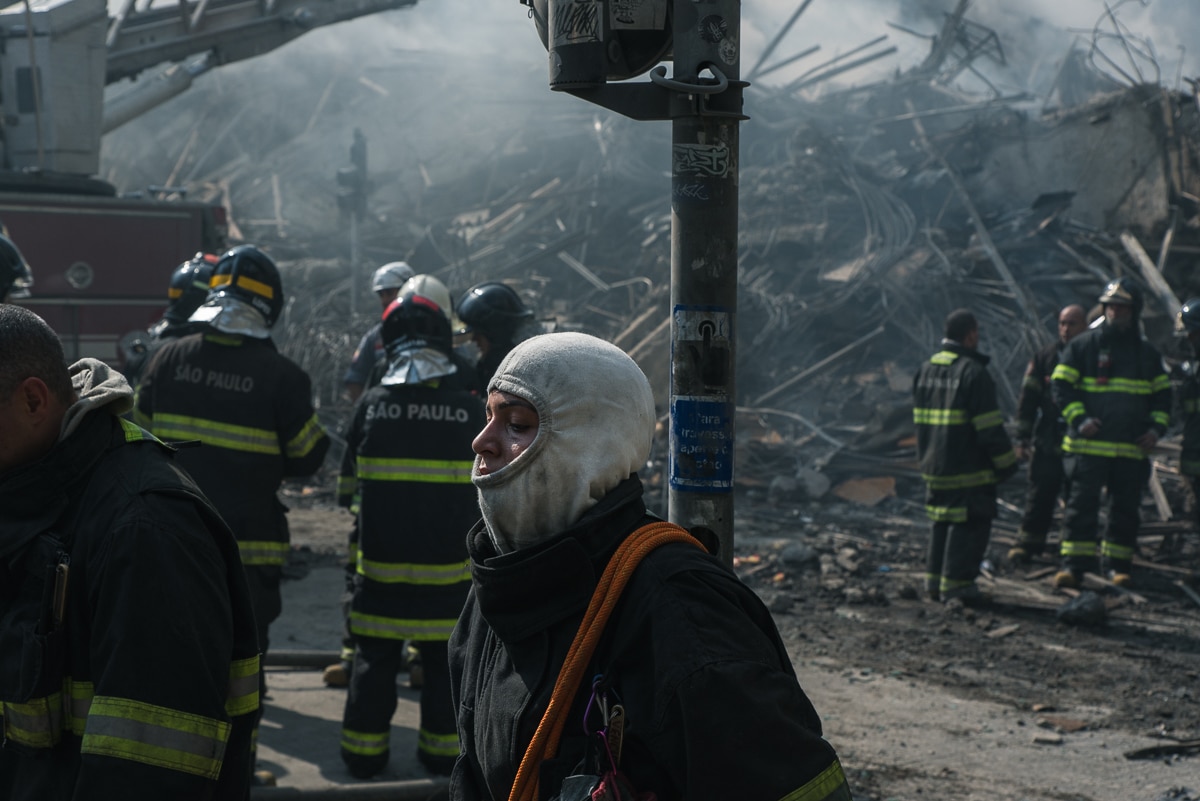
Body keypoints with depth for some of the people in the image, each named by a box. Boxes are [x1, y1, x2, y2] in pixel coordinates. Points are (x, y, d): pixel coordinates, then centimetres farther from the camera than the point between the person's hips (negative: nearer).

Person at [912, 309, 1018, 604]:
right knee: (969, 524, -1)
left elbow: (919, 419, 18)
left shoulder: (926, 369, 10)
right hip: (969, 469, -8)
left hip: (934, 466, 8)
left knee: (942, 522, 17)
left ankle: (935, 580, 20)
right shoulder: (973, 372, -16)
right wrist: (1006, 463, -7)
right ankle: (956, 584, -1)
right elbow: (990, 428, -16)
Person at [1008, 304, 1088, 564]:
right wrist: (1022, 439, 3)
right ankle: (1027, 544, 5)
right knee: (1040, 494, -1)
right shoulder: (1045, 357, 5)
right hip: (1048, 442, 0)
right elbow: (1027, 400, 7)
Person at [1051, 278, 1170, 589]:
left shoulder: (1147, 353, 12)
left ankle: (1118, 564, 17)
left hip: (1132, 448, 3)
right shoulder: (1083, 346, 2)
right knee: (1082, 504, -5)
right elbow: (1061, 386, 0)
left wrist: (1156, 428, 2)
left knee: (1126, 508, 7)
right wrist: (1079, 419, -13)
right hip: (1089, 444, -3)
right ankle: (1074, 563, -1)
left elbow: (1162, 394, 18)